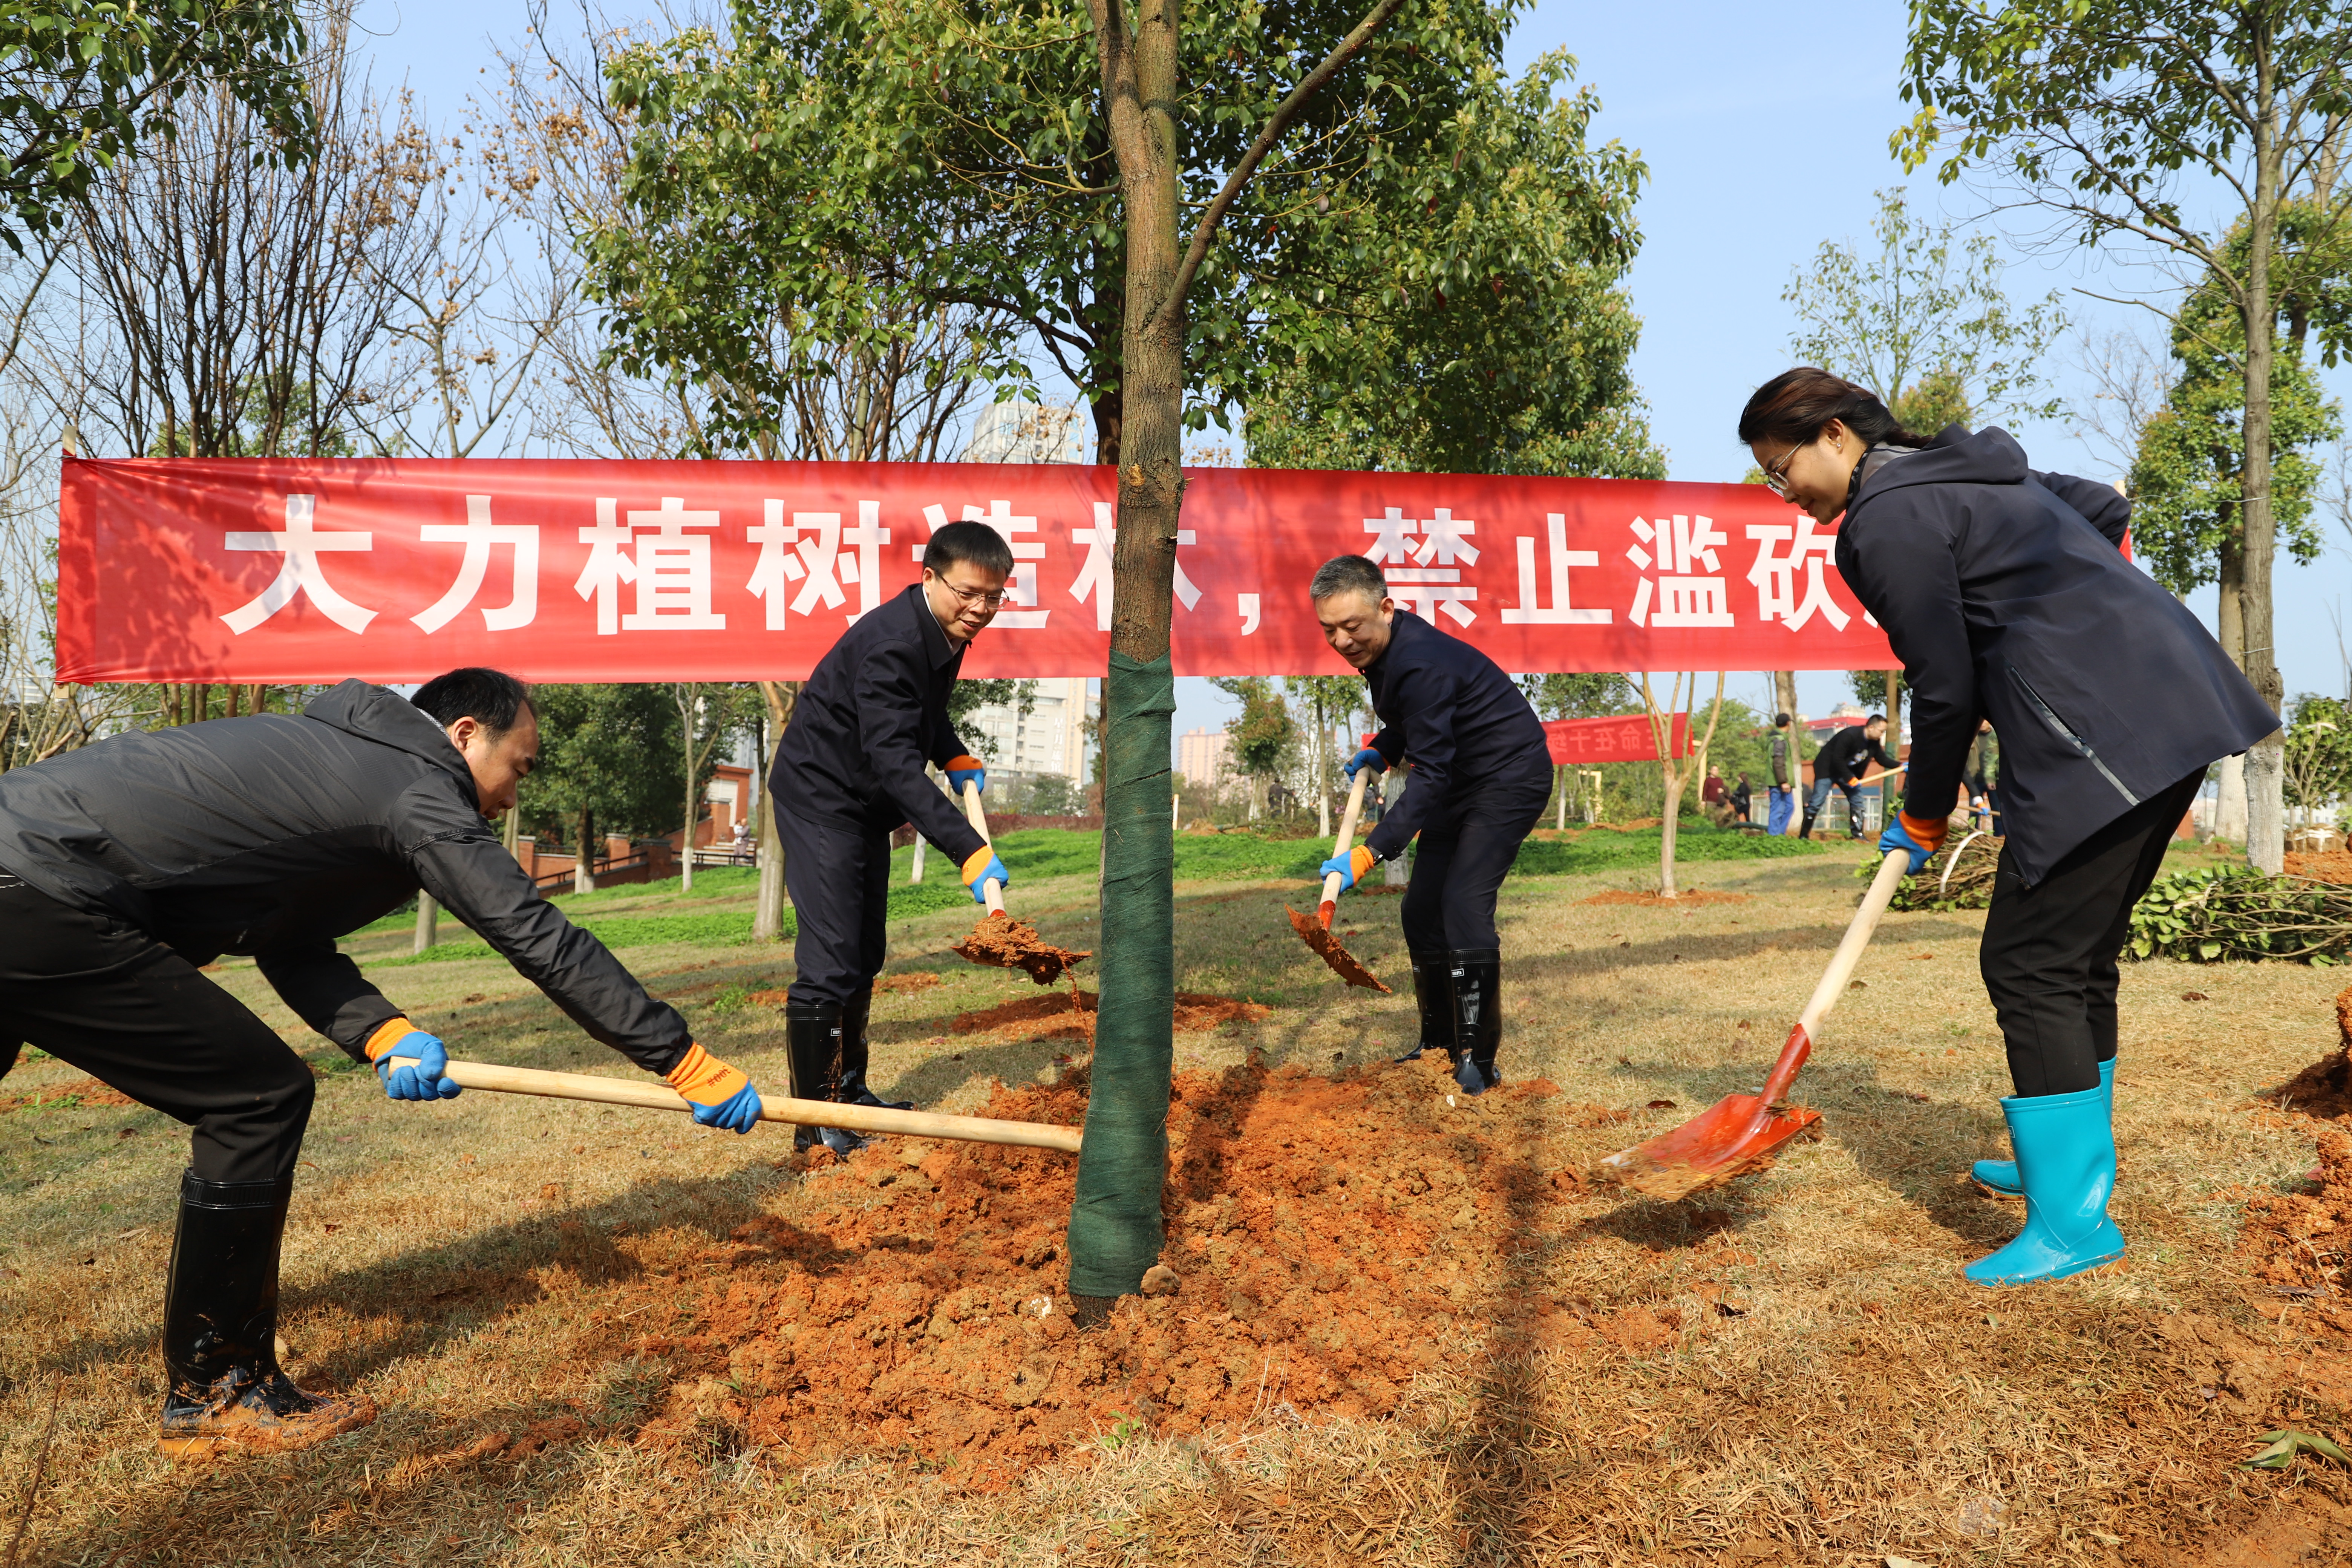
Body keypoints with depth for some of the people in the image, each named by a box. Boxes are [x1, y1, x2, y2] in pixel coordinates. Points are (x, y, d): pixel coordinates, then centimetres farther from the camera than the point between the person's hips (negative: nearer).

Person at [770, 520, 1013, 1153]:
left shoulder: (947, 634, 1)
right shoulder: (890, 642, -29)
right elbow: (896, 763, -37)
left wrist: (956, 758, 3)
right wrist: (969, 851, -42)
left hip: (867, 806, 10)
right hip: (821, 797, -10)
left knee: (865, 957, 16)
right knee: (830, 962, -11)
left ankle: (849, 1093, 29)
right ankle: (816, 1124, -3)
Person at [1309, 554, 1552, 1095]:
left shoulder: (1421, 663, -30)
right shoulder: (1381, 648, -1)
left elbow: (1431, 775, -33)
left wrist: (1368, 853, -38)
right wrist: (1382, 751, 3)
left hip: (1510, 775, -10)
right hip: (1462, 781, 10)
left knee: (1464, 904, -19)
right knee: (1422, 909, 7)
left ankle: (1479, 1060, -11)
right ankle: (1439, 1041, 20)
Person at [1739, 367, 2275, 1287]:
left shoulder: (1885, 521, -10)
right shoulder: (1963, 471, 19)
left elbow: (1945, 688, -9)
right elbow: (2108, 512, 31)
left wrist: (1922, 822, 3)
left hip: (2098, 735, -10)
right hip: (2175, 706, 10)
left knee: (2031, 966, -6)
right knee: (2080, 959, 18)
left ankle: (2073, 1224, -2)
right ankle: (2073, 1160, 32)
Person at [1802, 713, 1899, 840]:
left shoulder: (1874, 742, -3)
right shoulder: (1850, 735, -28)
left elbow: (1883, 759, 5)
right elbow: (1837, 759, -28)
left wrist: (1901, 766, -10)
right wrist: (1850, 779, -27)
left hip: (1849, 771, 8)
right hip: (1827, 769, -8)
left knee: (1857, 800, 2)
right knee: (1817, 802, -11)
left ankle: (1857, 834, 9)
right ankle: (1803, 836, -6)